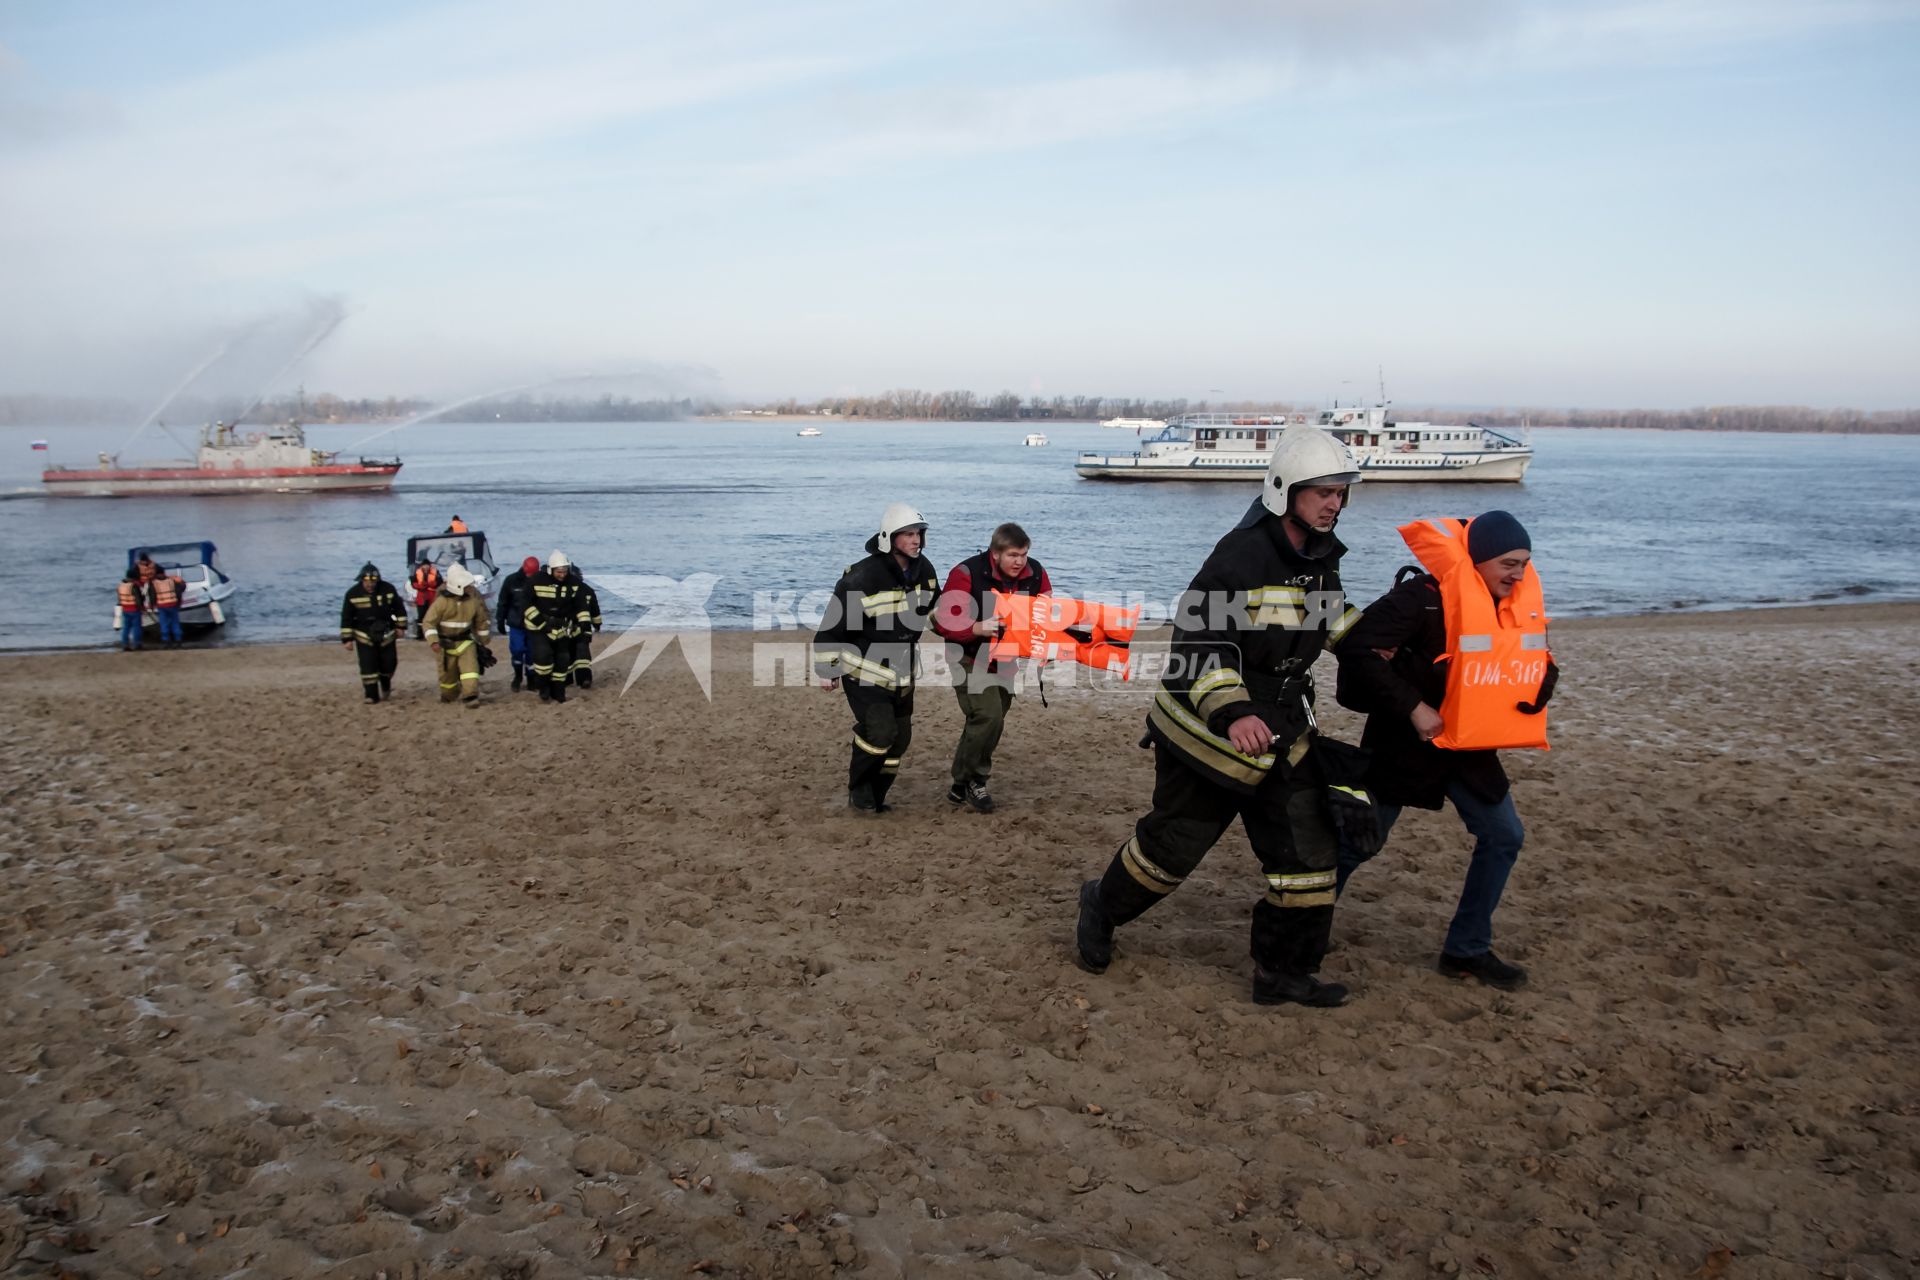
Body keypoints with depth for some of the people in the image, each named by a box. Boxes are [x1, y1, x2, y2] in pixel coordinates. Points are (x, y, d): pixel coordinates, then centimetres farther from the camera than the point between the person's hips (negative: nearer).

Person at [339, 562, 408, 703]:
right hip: (364, 636, -1)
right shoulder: (353, 593, -11)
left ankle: (386, 685, 34)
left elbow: (399, 608, 5)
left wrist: (401, 626, 4)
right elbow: (346, 618, -6)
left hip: (386, 633, 1)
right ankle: (372, 695, 2)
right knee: (368, 666, -5)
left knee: (389, 662, 5)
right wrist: (347, 639, -7)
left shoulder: (388, 589, -9)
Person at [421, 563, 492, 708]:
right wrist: (433, 641, -27)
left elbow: (482, 620, 10)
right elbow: (429, 622, -15)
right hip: (446, 643, -2)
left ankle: (470, 696, -24)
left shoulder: (473, 599, -6)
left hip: (465, 641, 2)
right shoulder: (442, 601, -17)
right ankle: (448, 696, 36)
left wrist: (483, 640, 18)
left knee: (470, 667, -19)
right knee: (448, 673, 11)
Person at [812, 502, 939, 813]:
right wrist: (826, 670, -10)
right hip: (864, 670, -7)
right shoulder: (863, 577, -22)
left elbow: (931, 608, 20)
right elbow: (831, 625, -15)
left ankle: (874, 797, 24)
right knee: (879, 732, -18)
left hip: (901, 672, 7)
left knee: (900, 737, 9)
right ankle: (859, 793, 2)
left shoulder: (924, 570, -2)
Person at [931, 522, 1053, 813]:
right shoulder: (968, 573, -24)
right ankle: (973, 782, -2)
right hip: (970, 659, -6)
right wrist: (978, 628, -42)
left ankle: (961, 786, 26)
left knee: (988, 721, 11)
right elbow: (944, 622, -26)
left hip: (1005, 660, 6)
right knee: (988, 715, -21)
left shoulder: (1035, 574, -9)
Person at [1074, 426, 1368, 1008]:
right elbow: (1199, 643, -29)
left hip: (1282, 735, 8)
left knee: (1307, 851, 4)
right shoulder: (1241, 556, -23)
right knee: (1171, 843, 6)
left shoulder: (1320, 555, 6)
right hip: (1209, 731, -7)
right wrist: (1231, 713, -42)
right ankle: (1101, 908, 34)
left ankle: (1282, 972, 17)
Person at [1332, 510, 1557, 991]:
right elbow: (1356, 647, -31)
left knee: (1503, 836, 6)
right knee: (1357, 843, 2)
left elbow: (1538, 667, 7)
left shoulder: (1514, 605, 0)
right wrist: (1413, 707, -29)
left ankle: (1467, 950, 20)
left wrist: (1535, 692, -18)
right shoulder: (1425, 596, -24)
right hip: (1405, 743, -7)